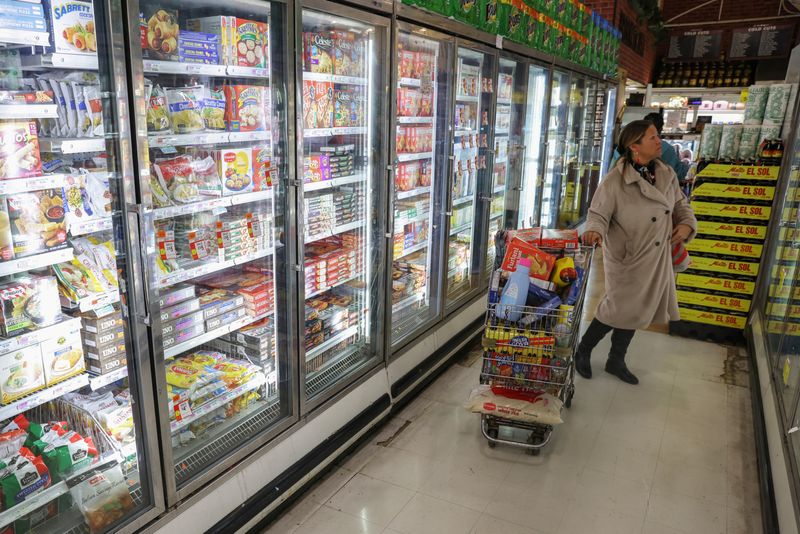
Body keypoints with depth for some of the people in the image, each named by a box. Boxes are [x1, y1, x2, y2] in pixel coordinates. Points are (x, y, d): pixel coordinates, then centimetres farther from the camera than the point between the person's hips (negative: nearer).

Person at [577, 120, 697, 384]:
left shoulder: (666, 174, 1)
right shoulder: (614, 181, -20)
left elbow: (680, 203, 14)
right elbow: (598, 214, -15)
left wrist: (687, 224, -5)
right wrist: (595, 231, -36)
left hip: (657, 259, 7)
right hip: (628, 259, -7)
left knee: (635, 311, 17)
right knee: (619, 310, -1)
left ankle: (616, 361, 35)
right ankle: (583, 351, 24)